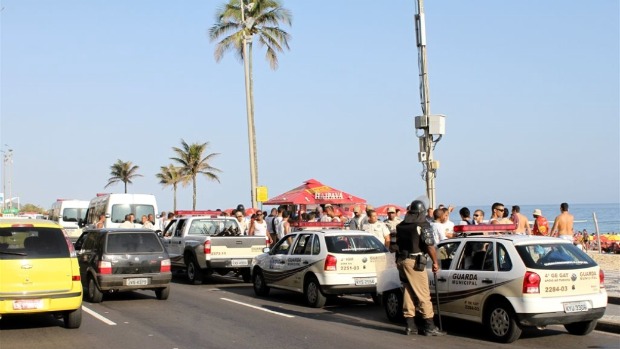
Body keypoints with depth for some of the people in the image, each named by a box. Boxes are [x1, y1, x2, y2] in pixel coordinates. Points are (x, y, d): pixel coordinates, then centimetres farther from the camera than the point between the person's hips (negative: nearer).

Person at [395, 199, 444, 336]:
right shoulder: (423, 225, -9)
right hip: (414, 261, -7)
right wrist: (435, 262, -4)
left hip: (401, 261, 7)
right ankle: (429, 326, -1)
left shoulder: (401, 226, 12)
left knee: (408, 292, 14)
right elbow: (429, 245, -13)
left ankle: (410, 325, 16)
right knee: (423, 294, -3)